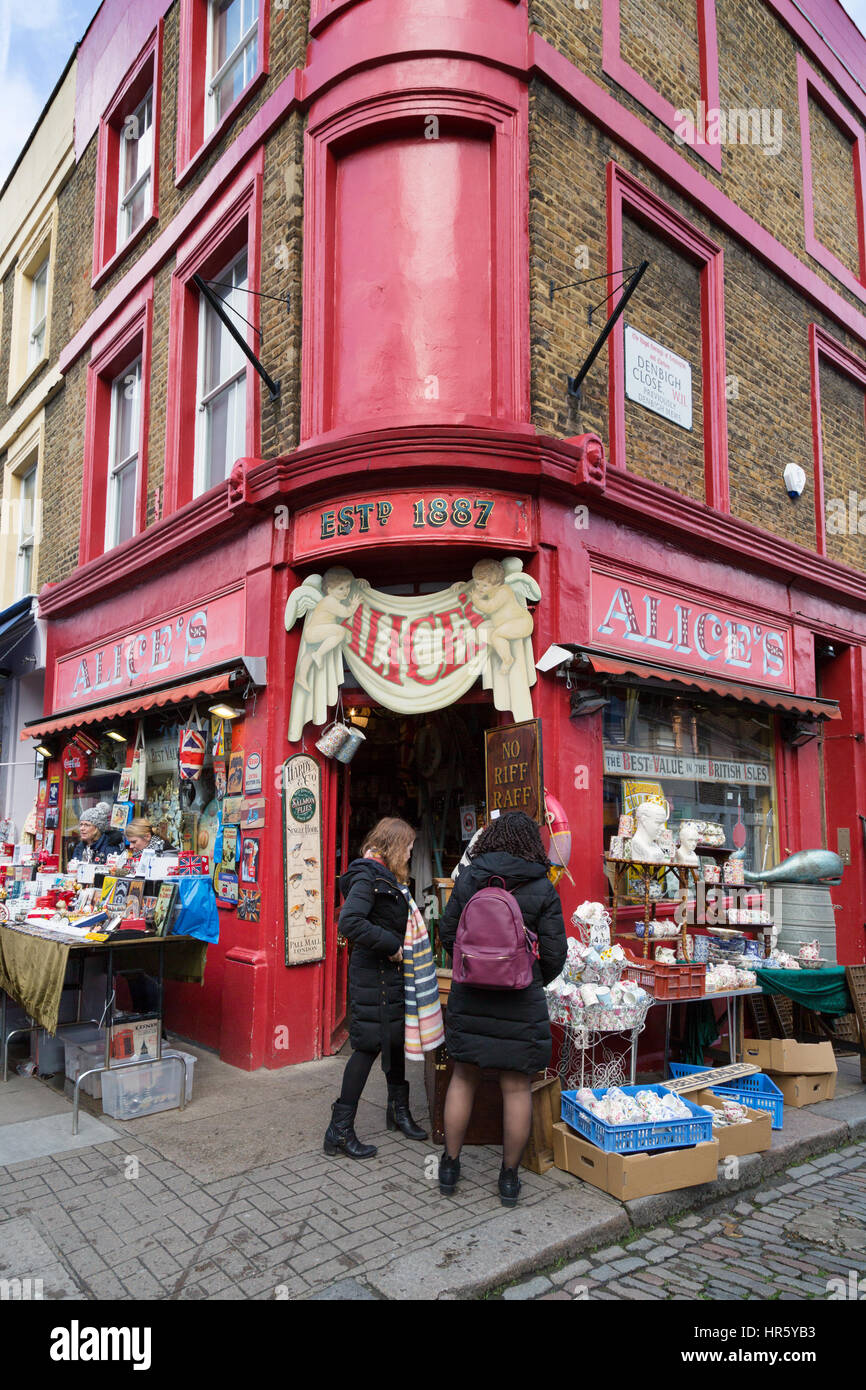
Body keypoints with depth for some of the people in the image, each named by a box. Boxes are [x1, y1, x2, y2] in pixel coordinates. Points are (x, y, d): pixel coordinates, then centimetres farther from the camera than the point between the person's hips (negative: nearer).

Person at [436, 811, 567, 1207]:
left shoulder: (468, 877, -3)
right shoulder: (542, 888, -9)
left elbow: (447, 933, 3)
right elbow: (554, 953, -6)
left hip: (469, 996, 2)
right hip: (520, 1001, -2)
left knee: (463, 1079, 17)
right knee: (516, 1088, 10)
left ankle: (450, 1165, 28)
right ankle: (509, 1176, 22)